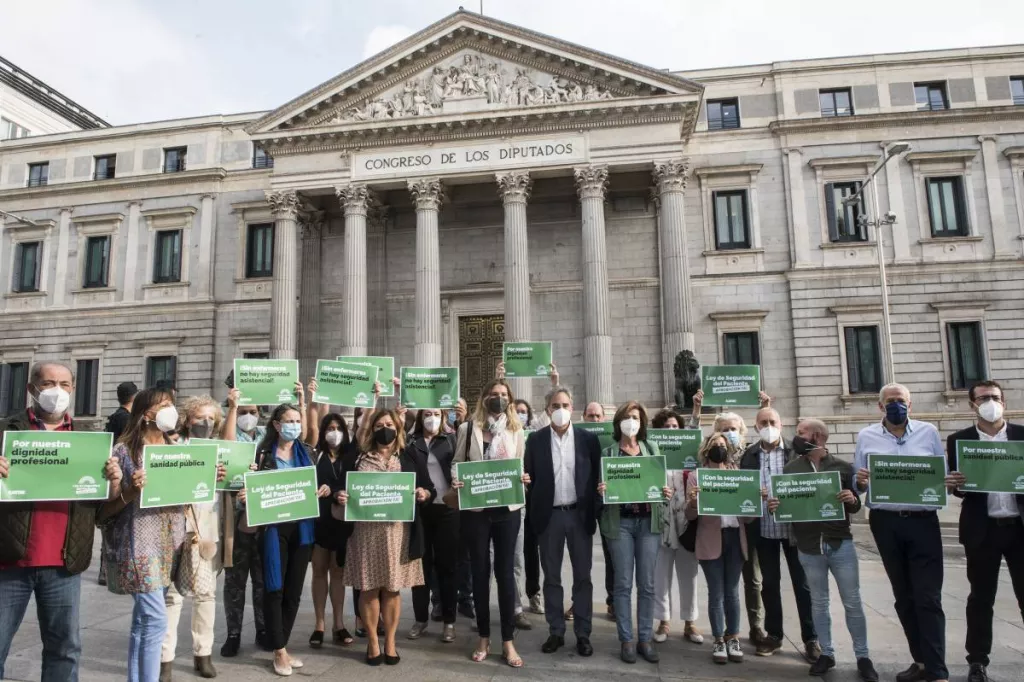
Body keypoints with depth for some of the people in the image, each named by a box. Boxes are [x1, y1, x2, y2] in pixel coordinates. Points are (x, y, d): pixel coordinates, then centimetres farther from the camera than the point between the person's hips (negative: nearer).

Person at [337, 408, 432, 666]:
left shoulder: (409, 459, 7)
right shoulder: (359, 459, 7)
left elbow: (430, 488, 6)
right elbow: (344, 489, 7)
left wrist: (424, 494, -15)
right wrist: (339, 496, -14)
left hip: (397, 531, 0)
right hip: (365, 531, 0)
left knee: (392, 588, 7)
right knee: (369, 588, 5)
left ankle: (390, 642, 21)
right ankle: (372, 642, 20)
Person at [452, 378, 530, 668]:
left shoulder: (516, 431, 6)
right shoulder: (467, 428, 3)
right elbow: (458, 464, 5)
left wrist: (524, 479, -12)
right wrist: (455, 483, -14)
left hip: (507, 509, 1)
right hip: (476, 509, 0)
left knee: (505, 571, 5)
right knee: (480, 571, 9)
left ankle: (508, 641, 15)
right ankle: (484, 638, 23)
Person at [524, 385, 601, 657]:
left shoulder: (588, 439, 1)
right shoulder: (536, 440, 1)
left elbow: (596, 477, 2)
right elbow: (529, 478, 2)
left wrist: (596, 513, -6)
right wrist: (531, 516, -4)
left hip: (580, 514, 0)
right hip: (549, 515, 0)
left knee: (582, 577, 8)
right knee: (551, 577, 10)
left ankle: (583, 633, 20)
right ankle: (556, 632, 23)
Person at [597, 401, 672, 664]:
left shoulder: (652, 449, 10)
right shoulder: (608, 453, 3)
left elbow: (661, 481, 12)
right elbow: (602, 486, 4)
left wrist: (667, 493, -9)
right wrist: (600, 491, -18)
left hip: (648, 521, 2)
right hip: (620, 522, -2)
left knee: (647, 583, 6)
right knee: (623, 583, 3)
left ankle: (645, 638, 17)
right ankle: (626, 640, 13)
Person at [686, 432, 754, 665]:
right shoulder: (697, 477, 1)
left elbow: (748, 516, 10)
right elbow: (690, 516, -2)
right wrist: (692, 501, -23)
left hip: (736, 537, 3)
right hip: (711, 540, -3)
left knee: (732, 592, 11)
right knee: (716, 593, 3)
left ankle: (733, 639, 24)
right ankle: (719, 641, 16)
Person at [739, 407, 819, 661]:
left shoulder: (795, 451, 0)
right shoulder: (748, 455, 5)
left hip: (794, 526, -2)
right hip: (763, 528, 2)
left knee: (802, 582, 7)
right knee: (769, 582, 12)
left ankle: (811, 638, 19)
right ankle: (773, 634, 25)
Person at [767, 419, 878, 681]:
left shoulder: (842, 467, 0)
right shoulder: (791, 469, 2)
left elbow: (855, 507, 4)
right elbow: (783, 504, 5)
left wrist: (852, 500, -18)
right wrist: (773, 507, -17)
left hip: (841, 544, -1)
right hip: (809, 547, 1)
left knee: (853, 602, 7)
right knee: (818, 602, 12)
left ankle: (862, 656, 22)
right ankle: (827, 653, 25)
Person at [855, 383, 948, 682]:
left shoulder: (928, 432, 4)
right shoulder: (866, 436, 4)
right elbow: (858, 483, 5)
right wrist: (860, 482, -17)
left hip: (923, 521, -1)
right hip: (885, 523, 2)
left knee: (928, 597, -3)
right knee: (903, 596, 13)